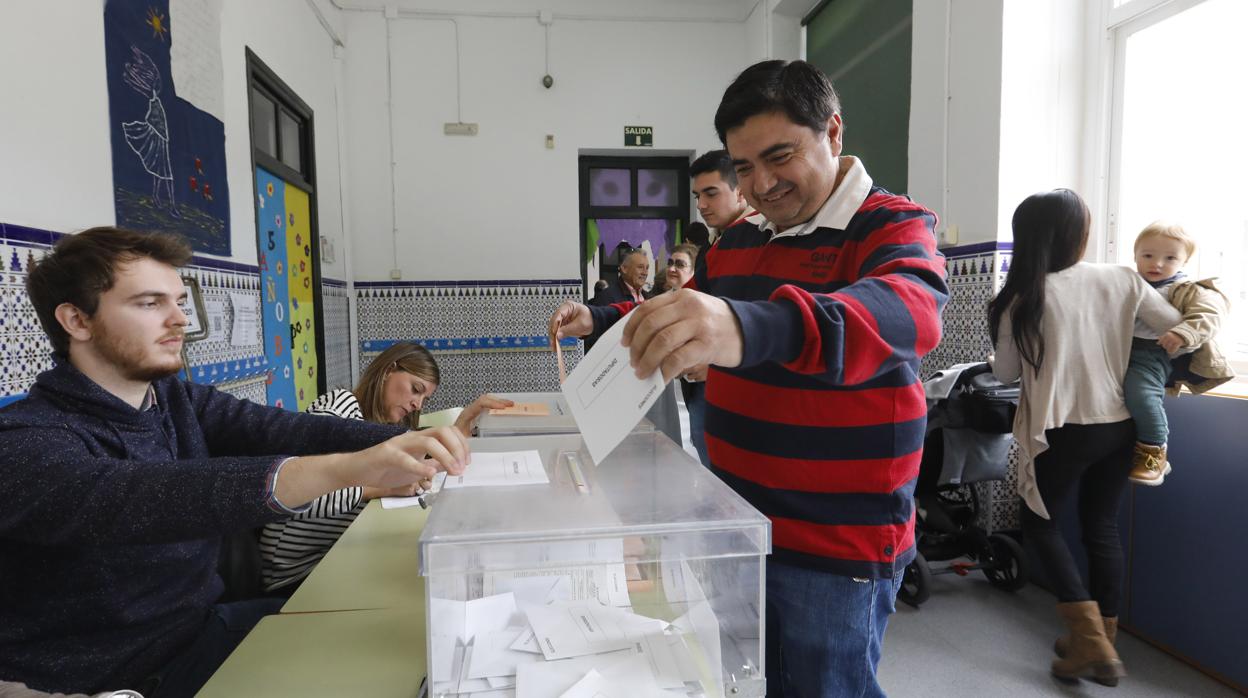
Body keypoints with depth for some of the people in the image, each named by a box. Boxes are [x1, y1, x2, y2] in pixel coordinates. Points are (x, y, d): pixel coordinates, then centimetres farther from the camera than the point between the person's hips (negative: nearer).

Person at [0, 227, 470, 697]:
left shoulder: (180, 402, 2)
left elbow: (285, 432, -14)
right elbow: (133, 500, -39)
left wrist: (404, 443, -33)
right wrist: (343, 468, -53)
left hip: (202, 625, 6)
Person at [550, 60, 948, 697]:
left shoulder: (893, 227, -13)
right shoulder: (736, 242, 9)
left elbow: (910, 310, -36)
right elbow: (686, 310, 25)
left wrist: (756, 327, -54)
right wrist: (602, 319, 8)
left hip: (839, 546, -6)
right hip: (740, 524, 7)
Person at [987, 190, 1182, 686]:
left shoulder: (1023, 297, -11)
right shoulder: (1123, 281, -3)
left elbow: (1006, 373, 0)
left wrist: (998, 359, 22)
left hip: (1062, 432, -4)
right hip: (1119, 428, 4)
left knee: (1040, 525, 13)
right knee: (1102, 528, 16)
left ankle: (1090, 639, 7)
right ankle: (1101, 642, 25)